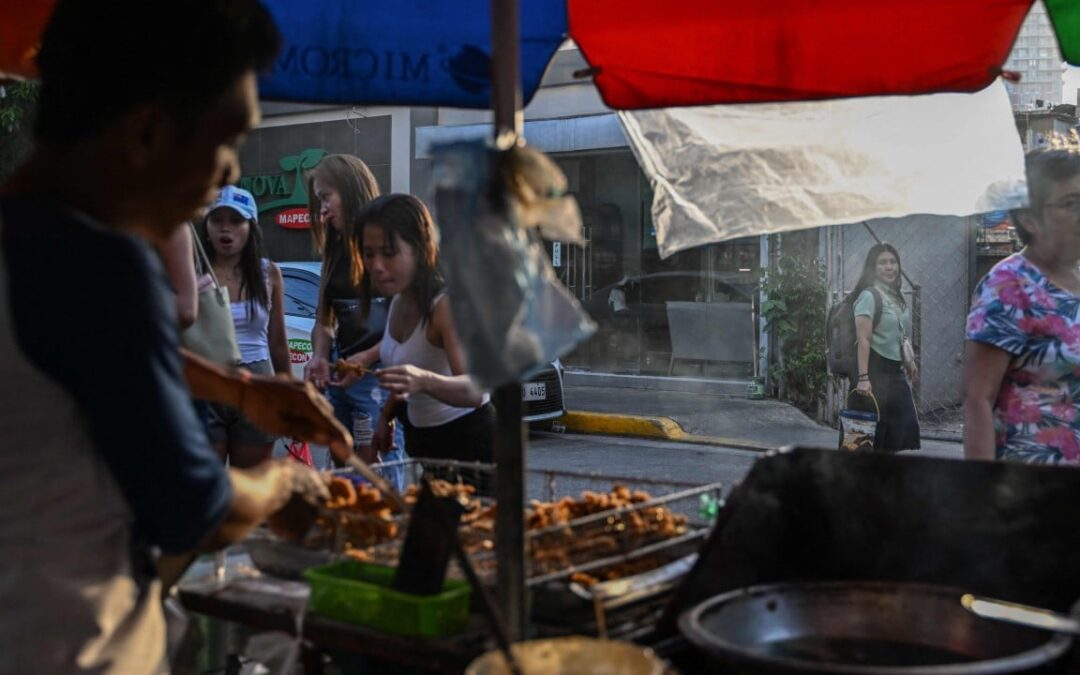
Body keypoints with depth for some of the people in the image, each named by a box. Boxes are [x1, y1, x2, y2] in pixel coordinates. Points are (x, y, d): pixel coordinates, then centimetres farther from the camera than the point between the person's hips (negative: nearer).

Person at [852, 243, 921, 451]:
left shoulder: (896, 297, 13)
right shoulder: (869, 296, -12)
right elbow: (863, 340, -19)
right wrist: (863, 377, -26)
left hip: (895, 370, 8)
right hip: (877, 369, -8)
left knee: (908, 425, 7)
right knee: (879, 428, -4)